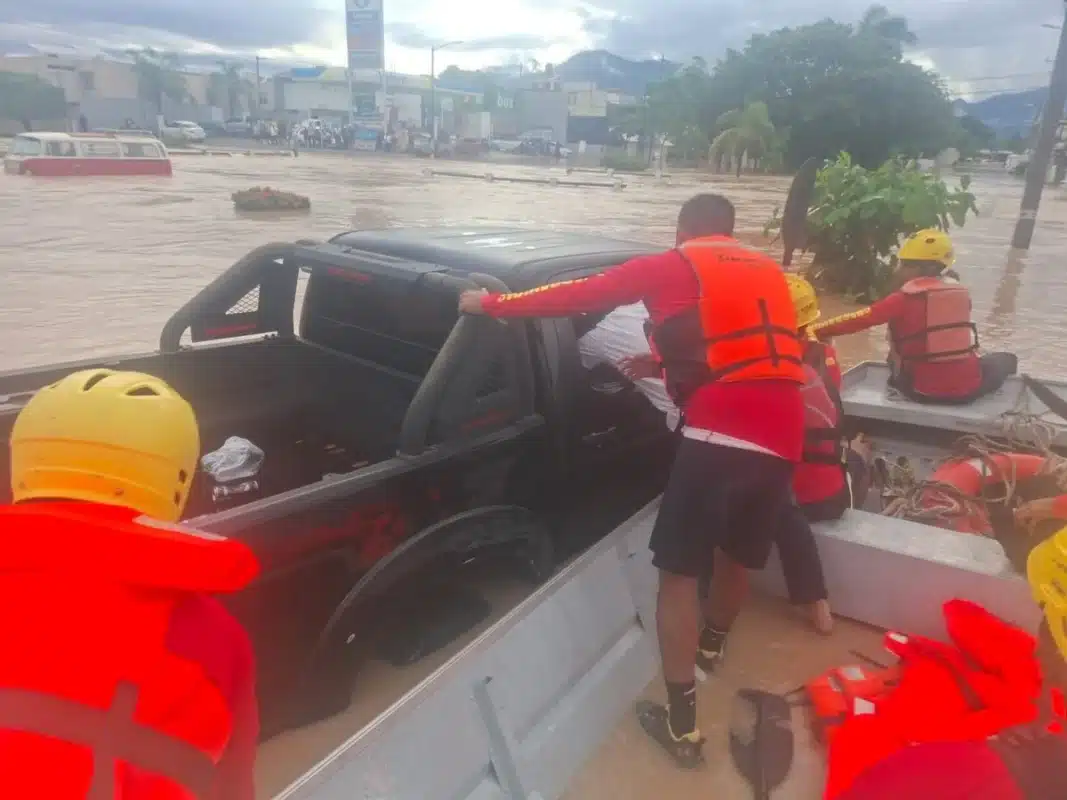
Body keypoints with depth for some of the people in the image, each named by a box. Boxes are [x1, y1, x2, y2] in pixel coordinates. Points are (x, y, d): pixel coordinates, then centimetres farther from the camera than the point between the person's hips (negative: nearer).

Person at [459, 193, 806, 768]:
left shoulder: (672, 267, 8)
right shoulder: (769, 271, 25)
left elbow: (580, 294, 8)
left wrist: (493, 304, 17)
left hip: (720, 433, -6)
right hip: (783, 437, 7)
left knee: (679, 570, 6)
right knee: (738, 555, 26)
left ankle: (681, 724, 11)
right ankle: (708, 644, 51)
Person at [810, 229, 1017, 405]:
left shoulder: (907, 296, -11)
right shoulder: (961, 291, 4)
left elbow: (860, 320, -15)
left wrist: (814, 330, -13)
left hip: (923, 390, -3)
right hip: (968, 387, 3)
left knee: (896, 356, 30)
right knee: (1005, 360, 32)